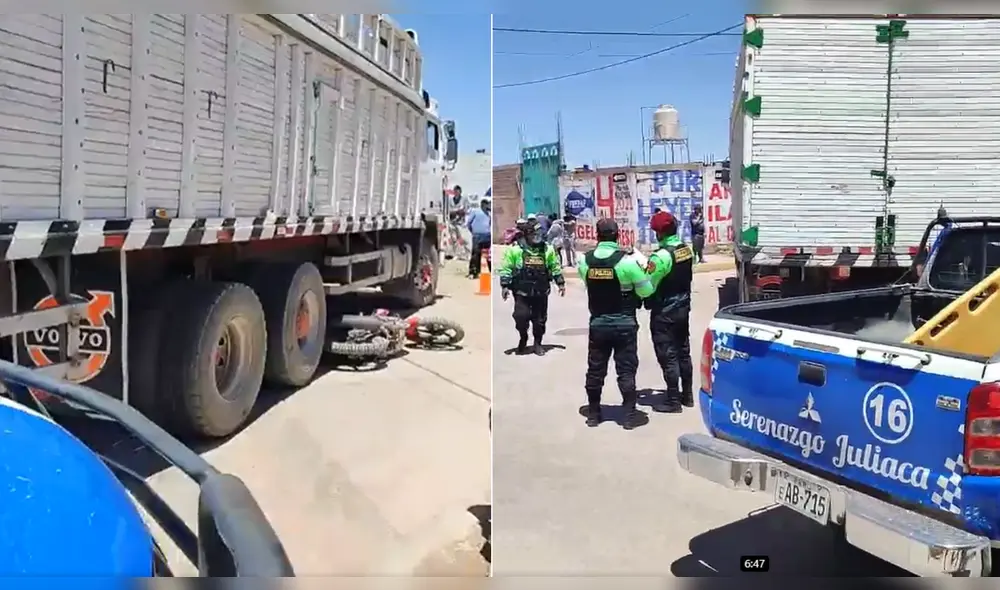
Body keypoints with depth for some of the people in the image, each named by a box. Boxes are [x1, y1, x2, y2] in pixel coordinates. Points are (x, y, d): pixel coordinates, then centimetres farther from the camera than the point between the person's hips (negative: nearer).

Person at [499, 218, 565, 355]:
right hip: (522, 291, -3)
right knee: (521, 317, -7)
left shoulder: (547, 249, 3)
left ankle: (537, 344, 25)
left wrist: (560, 283, 10)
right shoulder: (515, 249, -7)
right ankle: (523, 339, 21)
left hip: (541, 292, 3)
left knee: (540, 319, 8)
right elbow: (506, 268, -4)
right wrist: (505, 286, -8)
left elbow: (555, 267, 12)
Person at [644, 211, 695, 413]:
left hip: (664, 312, -8)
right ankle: (687, 395, 27)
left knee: (668, 356, 1)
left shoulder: (661, 256, -24)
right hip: (683, 307, 8)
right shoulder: (687, 249, 2)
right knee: (683, 352, 17)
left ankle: (673, 400, 7)